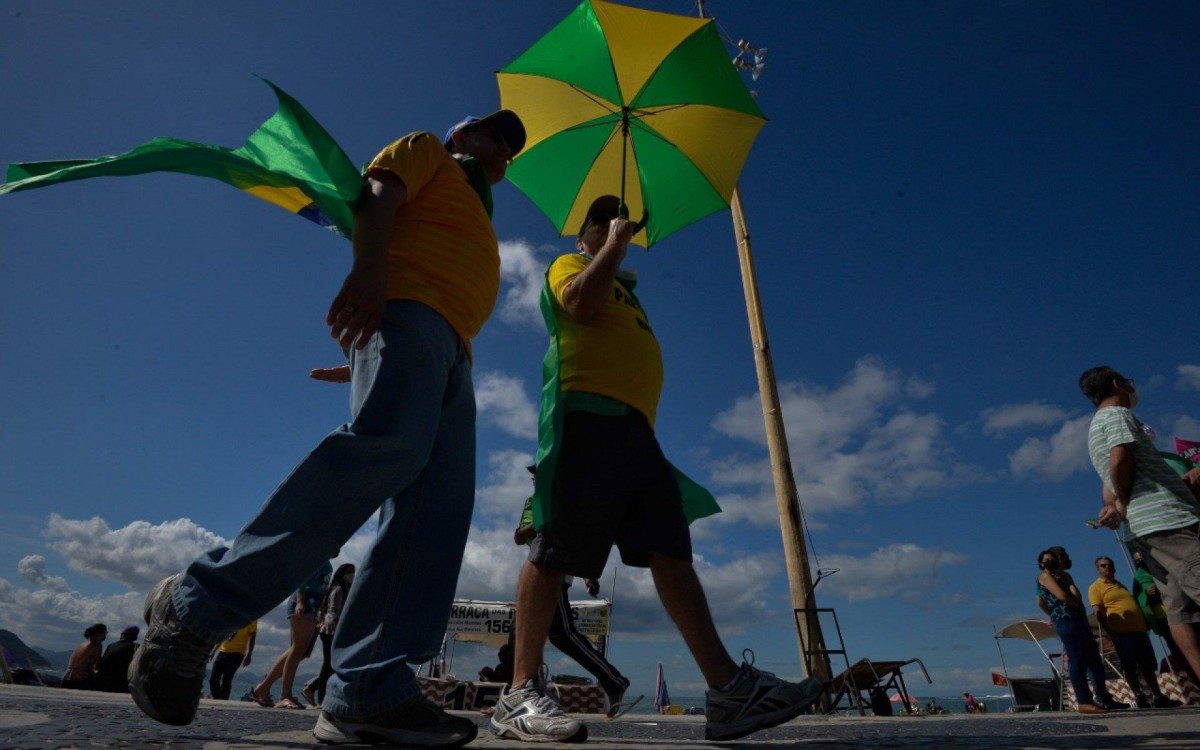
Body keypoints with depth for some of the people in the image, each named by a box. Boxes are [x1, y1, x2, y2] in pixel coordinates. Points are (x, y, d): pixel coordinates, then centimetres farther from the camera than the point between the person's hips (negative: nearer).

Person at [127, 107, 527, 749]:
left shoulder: (473, 212, 42)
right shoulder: (426, 151, 24)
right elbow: (379, 195, 3)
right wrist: (367, 267, -16)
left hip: (450, 347, 8)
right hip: (407, 303, -8)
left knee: (439, 510, -11)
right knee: (389, 443, -34)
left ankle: (367, 692, -17)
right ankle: (198, 605, -24)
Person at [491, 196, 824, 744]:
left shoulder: (622, 288, 38)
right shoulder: (568, 264, 17)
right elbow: (582, 302, -8)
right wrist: (615, 242, 4)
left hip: (634, 423, 8)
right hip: (588, 412, -8)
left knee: (671, 552, -3)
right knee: (556, 551, -12)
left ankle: (728, 688, -6)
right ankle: (520, 695, -6)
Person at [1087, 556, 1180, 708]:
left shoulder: (1120, 585, 22)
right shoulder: (1096, 587, -3)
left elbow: (1132, 604, 27)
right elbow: (1099, 613, -10)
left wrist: (1144, 624, 16)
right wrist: (1110, 634, -17)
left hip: (1139, 630, 8)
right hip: (1121, 633, -7)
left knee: (1148, 665, 9)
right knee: (1129, 666, -5)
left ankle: (1158, 697, 15)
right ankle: (1140, 697, 0)